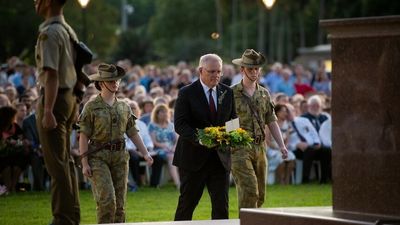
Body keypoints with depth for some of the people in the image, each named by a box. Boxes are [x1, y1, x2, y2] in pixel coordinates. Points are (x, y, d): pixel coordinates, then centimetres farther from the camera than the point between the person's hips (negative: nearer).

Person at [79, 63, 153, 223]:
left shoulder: (124, 107, 12)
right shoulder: (91, 107, -3)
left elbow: (133, 133, 14)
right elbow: (83, 136, -5)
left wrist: (145, 153, 4)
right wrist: (84, 163, -10)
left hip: (120, 156, 5)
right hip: (98, 157, -5)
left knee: (120, 202, 4)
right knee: (107, 199, -16)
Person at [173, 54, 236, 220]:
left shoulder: (227, 93, 8)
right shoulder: (187, 93, -5)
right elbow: (179, 125, -13)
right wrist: (200, 138, -29)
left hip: (220, 158, 3)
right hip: (194, 157, -3)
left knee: (221, 205, -1)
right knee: (187, 204, 6)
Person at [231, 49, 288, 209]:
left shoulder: (264, 94, 13)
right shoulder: (231, 94, -2)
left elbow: (271, 122, 16)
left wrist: (281, 145, 7)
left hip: (259, 148, 6)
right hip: (239, 149, -6)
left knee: (260, 195, 7)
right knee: (249, 190, -17)